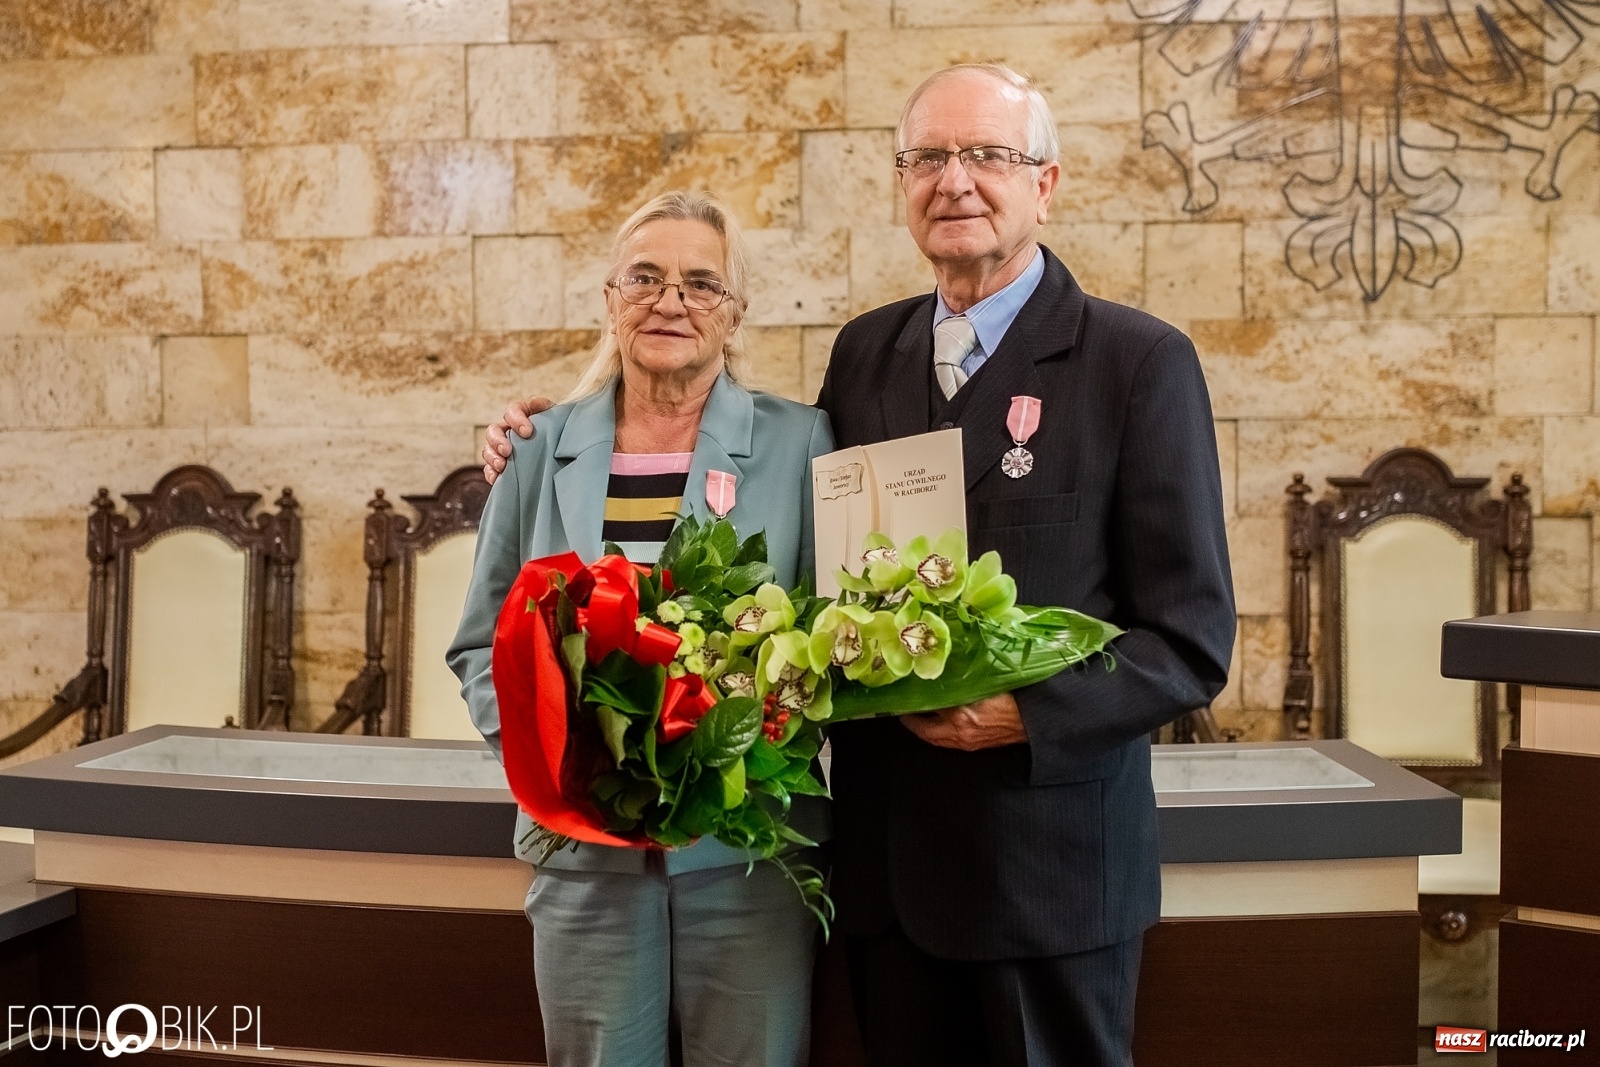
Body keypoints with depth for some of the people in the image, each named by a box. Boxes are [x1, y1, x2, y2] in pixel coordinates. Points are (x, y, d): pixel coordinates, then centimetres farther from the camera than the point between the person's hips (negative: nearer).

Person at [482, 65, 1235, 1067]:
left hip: (1048, 862, -4)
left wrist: (1027, 714, -23)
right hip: (887, 860, 4)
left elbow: (1192, 641, -8)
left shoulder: (1142, 361, -7)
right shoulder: (865, 349, 7)